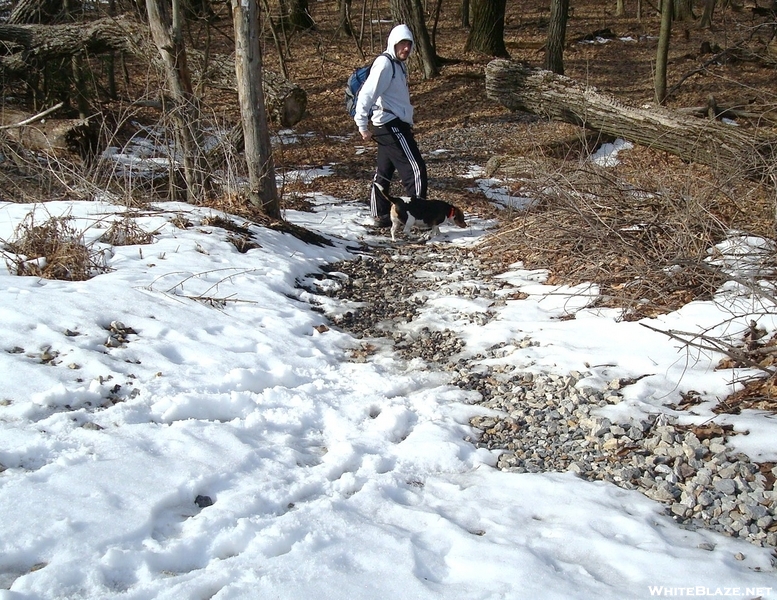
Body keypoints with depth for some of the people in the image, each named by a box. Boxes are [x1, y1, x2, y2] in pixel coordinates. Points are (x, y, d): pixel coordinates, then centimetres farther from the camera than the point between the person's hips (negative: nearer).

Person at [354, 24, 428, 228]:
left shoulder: (398, 64, 16)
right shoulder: (385, 63, -14)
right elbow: (367, 94, -20)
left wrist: (407, 123, 19)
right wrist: (363, 126, -20)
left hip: (396, 125, 10)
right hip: (391, 126, -10)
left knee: (384, 172, 15)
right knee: (416, 169, -10)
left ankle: (380, 215, 23)